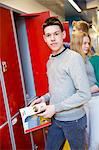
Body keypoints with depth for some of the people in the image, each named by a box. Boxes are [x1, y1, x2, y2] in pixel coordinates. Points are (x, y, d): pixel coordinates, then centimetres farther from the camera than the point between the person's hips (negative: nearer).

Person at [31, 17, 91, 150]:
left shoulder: (74, 58, -18)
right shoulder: (50, 62, 8)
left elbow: (84, 94, -23)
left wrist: (55, 107, -19)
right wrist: (45, 98, 1)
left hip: (73, 120, -6)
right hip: (55, 119, 7)